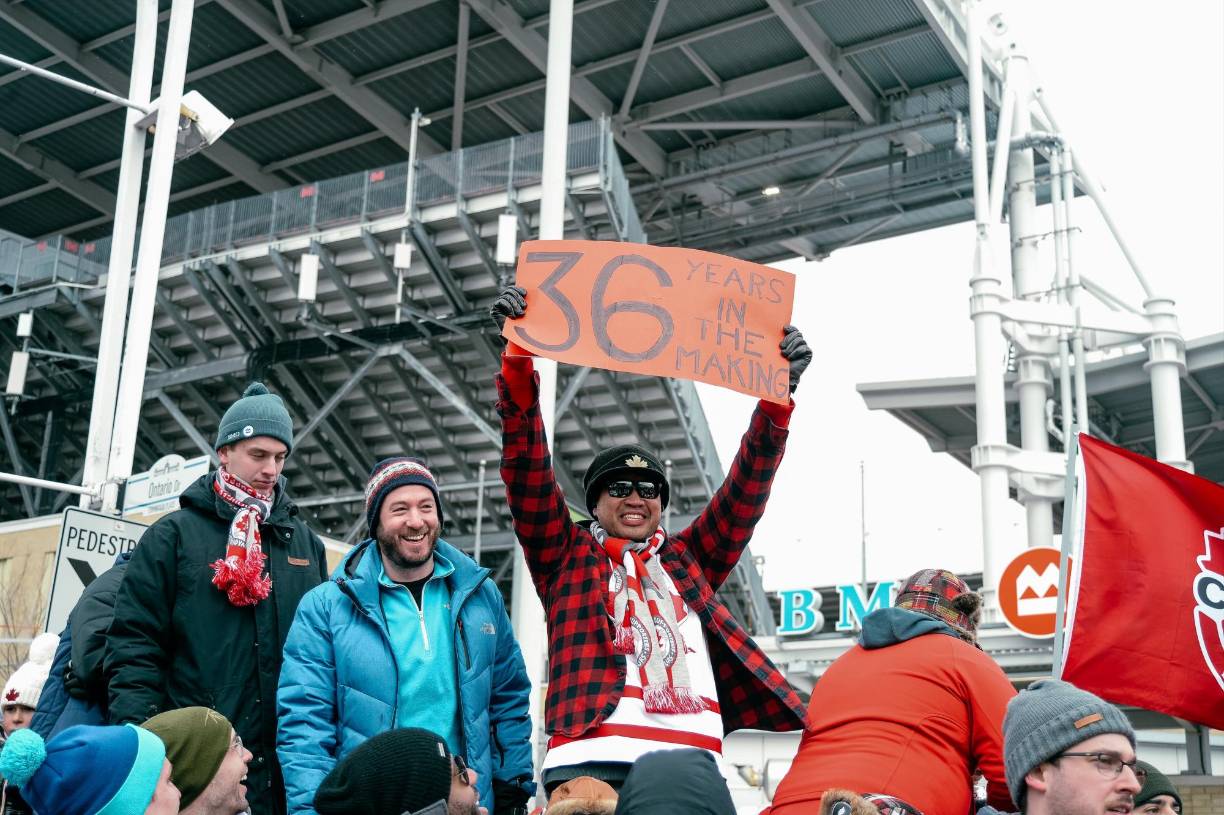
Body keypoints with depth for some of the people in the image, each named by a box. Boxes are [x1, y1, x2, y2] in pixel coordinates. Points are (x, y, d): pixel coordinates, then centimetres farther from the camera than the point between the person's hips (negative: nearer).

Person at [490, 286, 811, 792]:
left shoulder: (687, 561, 26)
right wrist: (518, 362, 0)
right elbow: (529, 474, 9)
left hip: (691, 763, 3)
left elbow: (745, 493, 20)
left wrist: (776, 398, 9)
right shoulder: (567, 557, 20)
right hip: (593, 758, -2)